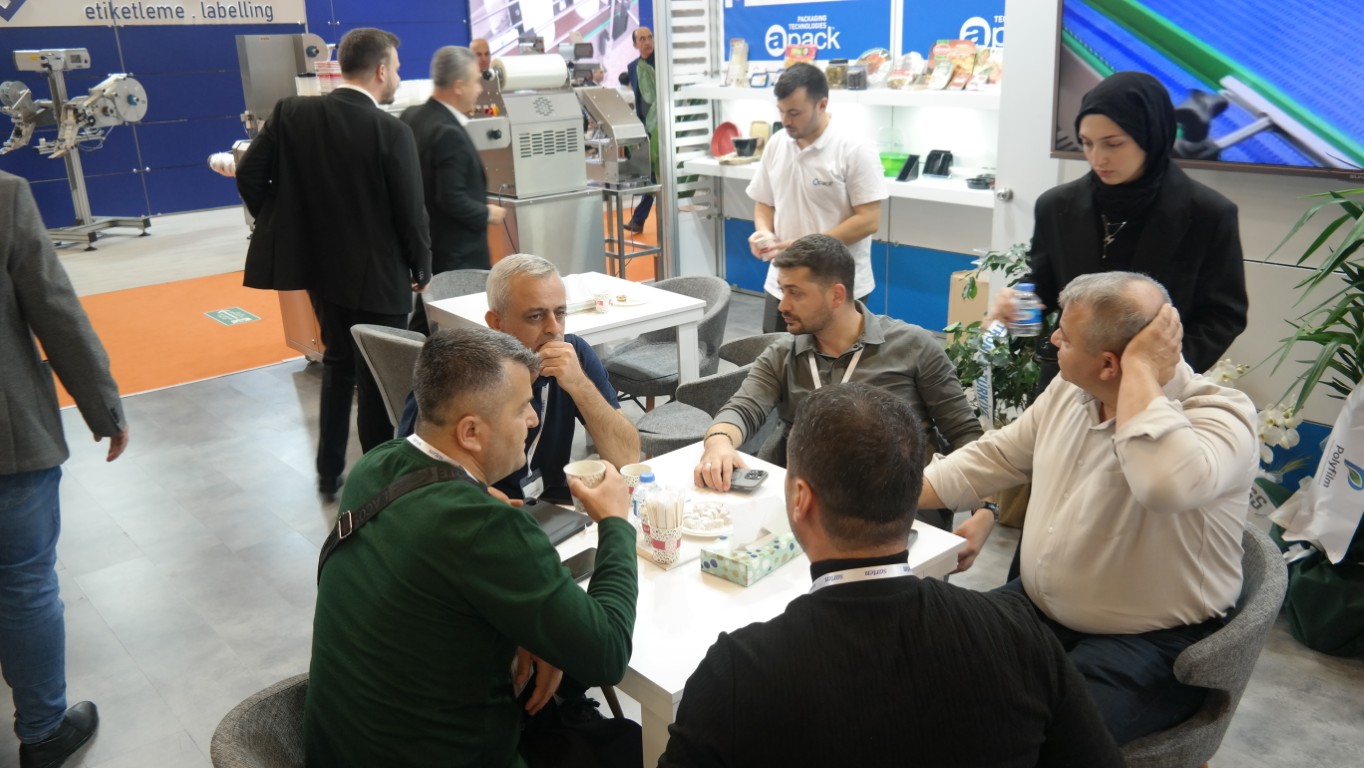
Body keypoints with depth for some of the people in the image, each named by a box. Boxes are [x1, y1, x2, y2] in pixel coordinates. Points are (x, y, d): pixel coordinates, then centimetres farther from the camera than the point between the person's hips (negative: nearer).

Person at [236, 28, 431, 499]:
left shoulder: (292, 113, -3)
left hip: (318, 265, 6)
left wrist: (283, 229, 13)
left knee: (338, 362, 23)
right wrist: (422, 270, 0)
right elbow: (410, 211, -15)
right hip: (376, 275, -6)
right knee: (377, 378, 8)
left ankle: (329, 473, 29)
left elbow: (249, 175, -1)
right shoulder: (391, 131, -18)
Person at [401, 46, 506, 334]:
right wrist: (488, 214, -10)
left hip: (425, 244, 9)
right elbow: (452, 199, -26)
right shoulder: (449, 134, -23)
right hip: (457, 254, -9)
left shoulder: (411, 118, 5)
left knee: (425, 322, 17)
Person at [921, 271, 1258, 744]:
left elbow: (1167, 484, -43)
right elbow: (996, 456, 13)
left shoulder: (1220, 415, -20)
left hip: (1148, 645, -7)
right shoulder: (1069, 390, 2)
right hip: (1037, 610, 7)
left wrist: (1140, 371, -32)